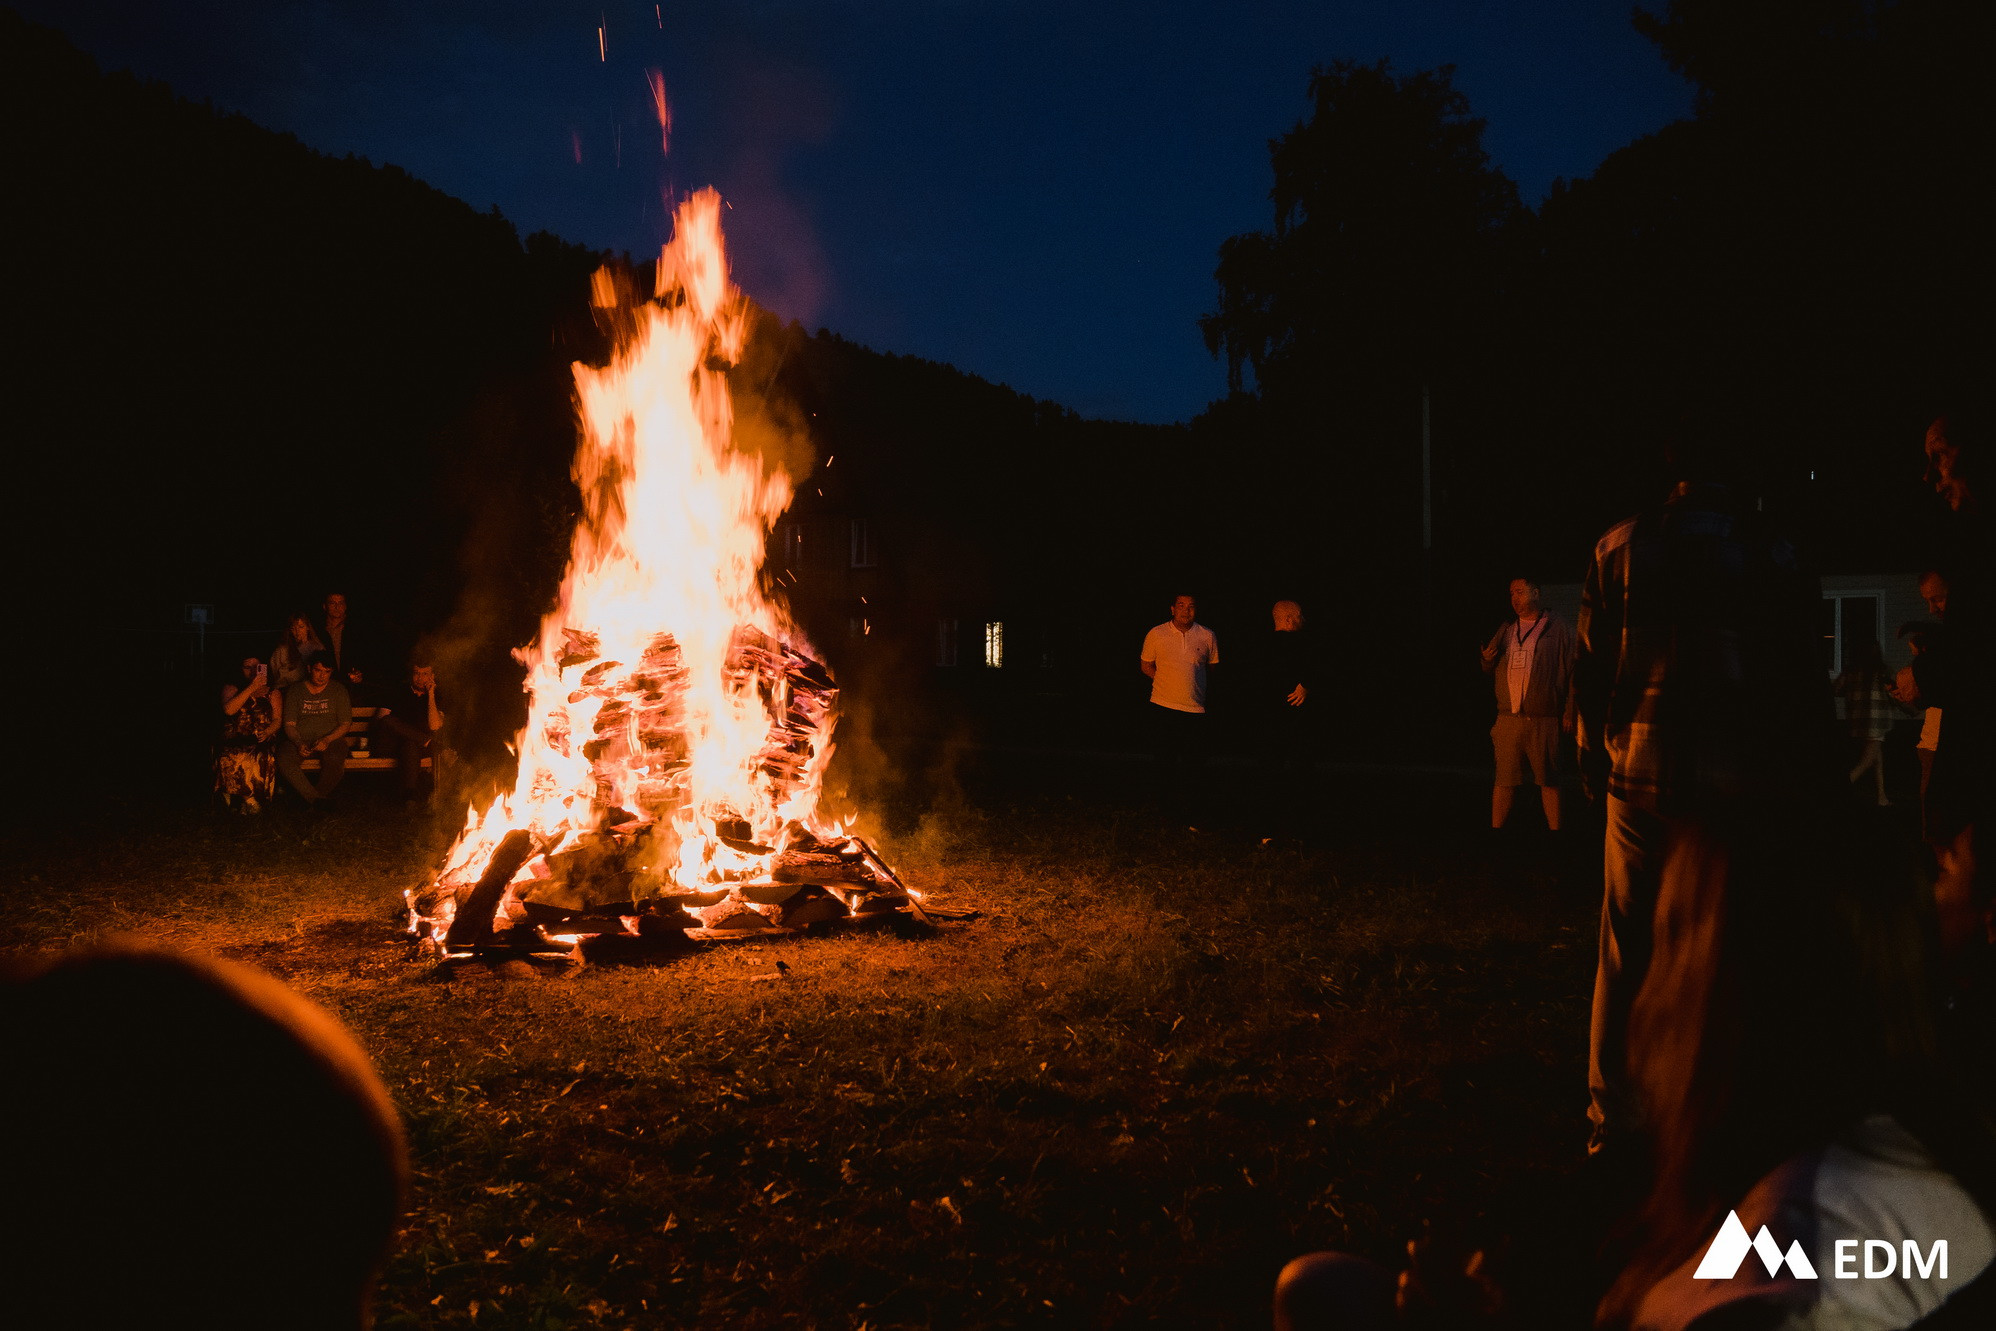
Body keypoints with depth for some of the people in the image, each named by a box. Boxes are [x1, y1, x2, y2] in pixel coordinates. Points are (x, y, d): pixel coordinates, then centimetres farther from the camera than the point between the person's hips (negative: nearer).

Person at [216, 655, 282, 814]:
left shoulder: (273, 693, 20)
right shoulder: (231, 688, 16)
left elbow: (277, 720, 10)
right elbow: (229, 710, -6)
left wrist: (267, 732, -13)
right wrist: (251, 688, -11)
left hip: (261, 741, 0)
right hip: (234, 741, 0)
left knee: (260, 759, -36)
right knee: (229, 758, -36)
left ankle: (253, 804, -26)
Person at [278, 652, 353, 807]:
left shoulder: (338, 690, 6)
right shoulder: (295, 692, 8)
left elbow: (345, 724, 3)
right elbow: (289, 724, 4)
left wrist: (327, 740, -15)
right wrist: (299, 743, -17)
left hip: (331, 739, -1)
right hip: (300, 740, 1)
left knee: (335, 760, -36)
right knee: (283, 760, -30)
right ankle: (315, 798, -25)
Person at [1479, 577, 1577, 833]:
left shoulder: (1556, 628, 2)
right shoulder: (1506, 630, 15)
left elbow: (1571, 670, 0)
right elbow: (1492, 672, 20)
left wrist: (1569, 712, -5)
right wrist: (1487, 659, -3)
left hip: (1544, 720, -3)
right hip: (1509, 719, 3)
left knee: (1548, 780, 2)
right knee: (1504, 780, 2)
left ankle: (1554, 831, 9)